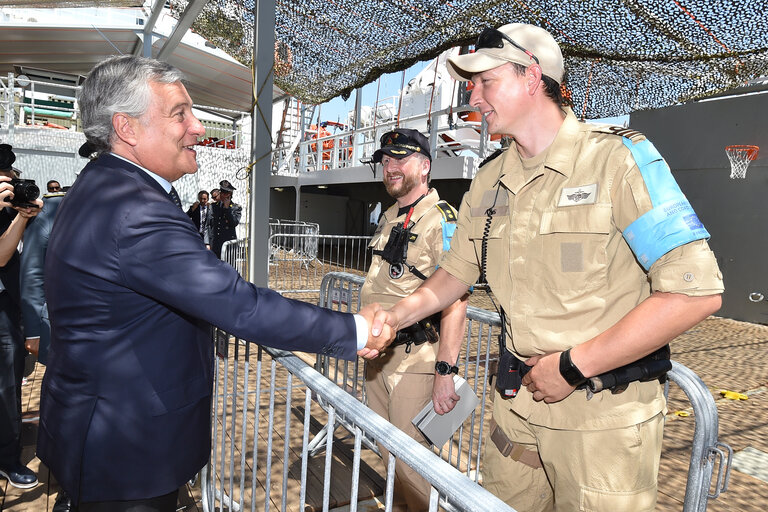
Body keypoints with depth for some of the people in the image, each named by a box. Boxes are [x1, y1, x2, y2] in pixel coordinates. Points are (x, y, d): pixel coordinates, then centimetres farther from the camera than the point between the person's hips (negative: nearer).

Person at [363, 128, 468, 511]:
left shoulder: (442, 221, -16)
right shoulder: (389, 217, 11)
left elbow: (455, 302, -22)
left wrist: (445, 372, -25)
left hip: (415, 359, -8)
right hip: (377, 352, 8)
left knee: (412, 459, 4)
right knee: (386, 449, 20)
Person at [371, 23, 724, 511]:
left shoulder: (616, 158, -14)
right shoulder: (489, 181, 5)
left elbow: (696, 291, -19)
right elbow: (457, 272, 13)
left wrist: (572, 366, -19)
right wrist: (395, 317, -4)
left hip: (603, 414, -5)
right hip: (518, 401, 6)